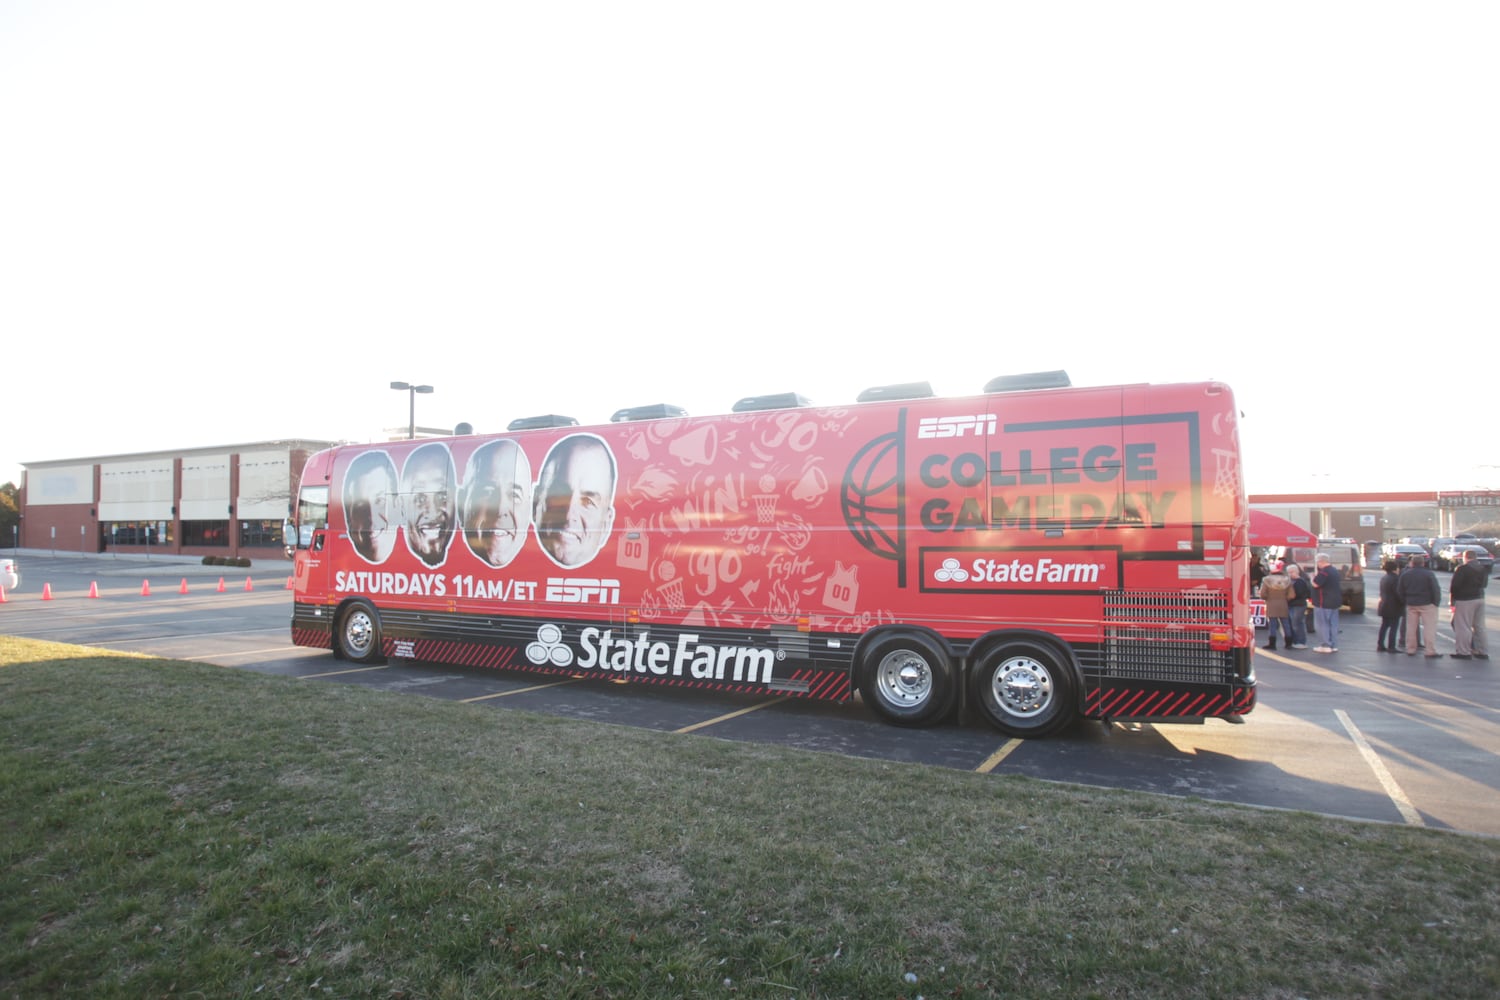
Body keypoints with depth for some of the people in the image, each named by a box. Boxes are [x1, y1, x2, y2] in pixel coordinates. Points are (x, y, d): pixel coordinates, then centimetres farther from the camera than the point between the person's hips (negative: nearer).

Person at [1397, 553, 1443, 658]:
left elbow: (1399, 591, 7)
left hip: (1411, 605, 4)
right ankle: (1431, 651, -5)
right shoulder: (1429, 574, -10)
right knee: (1430, 627, -2)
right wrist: (1436, 602, -2)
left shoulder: (1404, 575, 3)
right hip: (1427, 604, -4)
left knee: (1411, 627, 10)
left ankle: (1410, 650, 13)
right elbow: (1436, 589, -12)